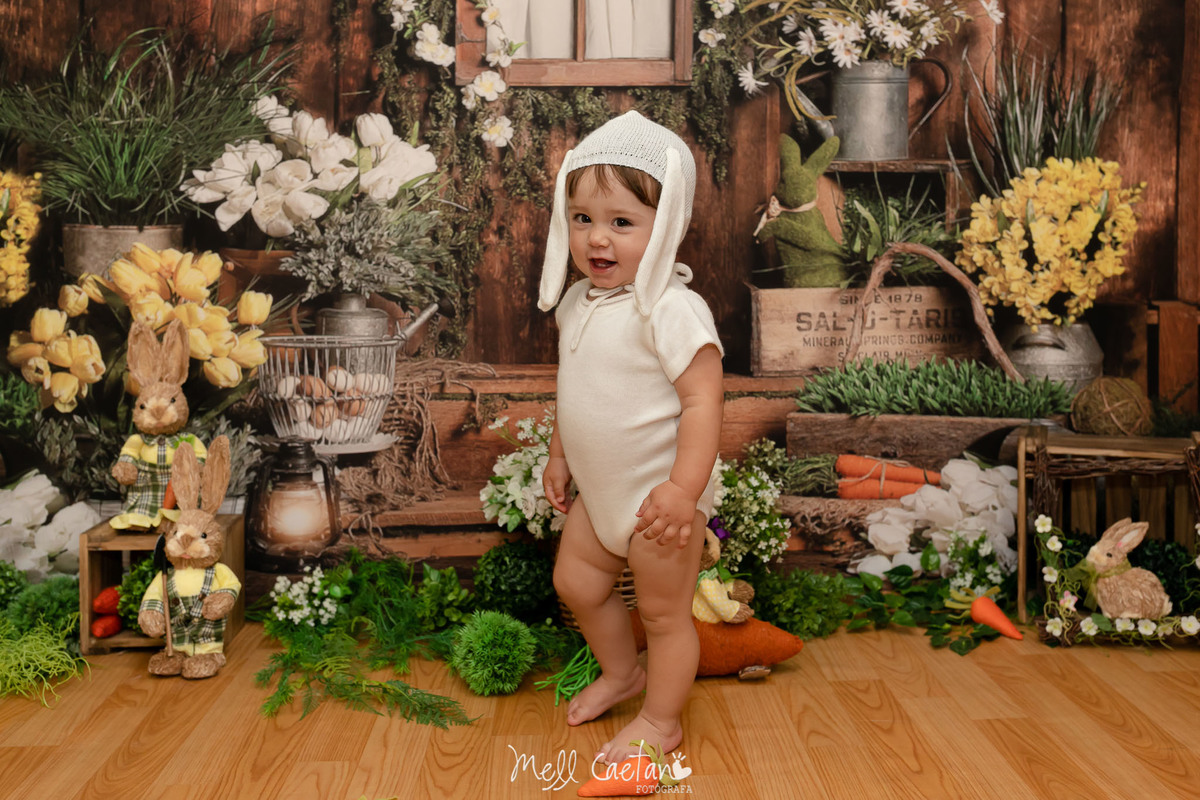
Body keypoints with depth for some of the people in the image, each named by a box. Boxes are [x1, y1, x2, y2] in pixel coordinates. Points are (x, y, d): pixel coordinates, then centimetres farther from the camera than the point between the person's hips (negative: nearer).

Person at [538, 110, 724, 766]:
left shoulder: (672, 310, -24)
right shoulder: (577, 302, 2)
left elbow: (702, 400, -27)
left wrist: (683, 489, -32)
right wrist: (559, 456, 20)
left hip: (659, 494, -8)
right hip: (600, 490, 8)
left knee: (664, 612, 9)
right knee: (576, 582, 22)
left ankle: (661, 719, 30)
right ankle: (621, 672, 47)